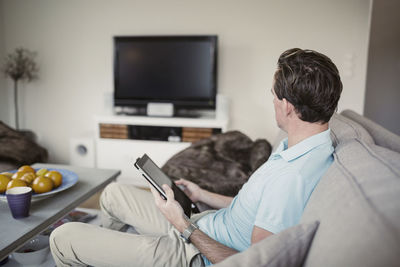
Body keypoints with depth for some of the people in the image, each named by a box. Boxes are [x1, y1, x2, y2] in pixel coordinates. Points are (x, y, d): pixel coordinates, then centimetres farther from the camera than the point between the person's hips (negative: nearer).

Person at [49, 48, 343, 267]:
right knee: (114, 193, 23)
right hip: (203, 225, 10)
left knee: (63, 237, -3)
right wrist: (204, 196, 14)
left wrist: (184, 227, -19)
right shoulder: (312, 147, 0)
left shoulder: (292, 177, -33)